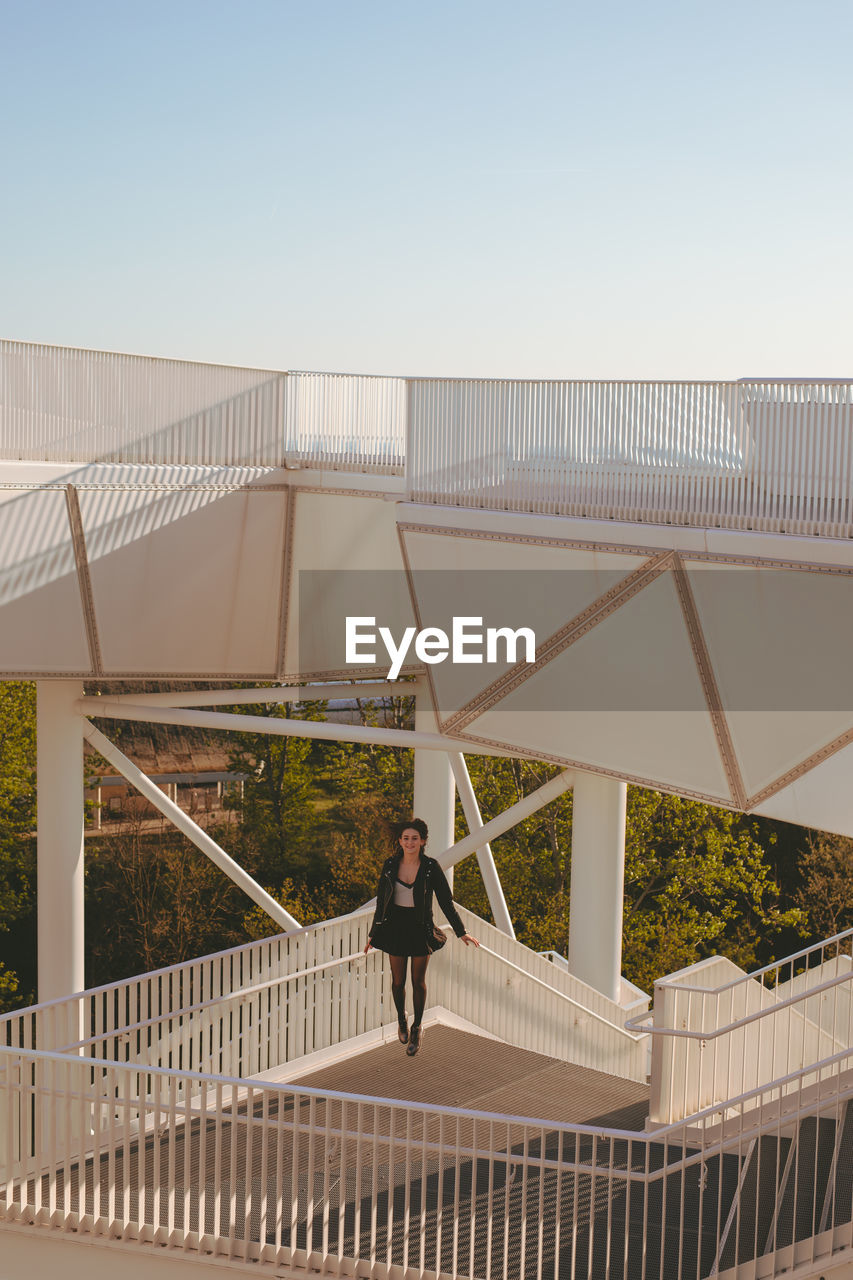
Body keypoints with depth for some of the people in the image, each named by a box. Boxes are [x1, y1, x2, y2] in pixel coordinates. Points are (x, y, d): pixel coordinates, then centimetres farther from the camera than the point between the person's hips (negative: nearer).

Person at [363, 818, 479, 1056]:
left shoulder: (431, 867, -10)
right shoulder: (391, 865, -5)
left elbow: (446, 901, -4)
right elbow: (381, 901, 4)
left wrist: (461, 931, -4)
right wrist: (373, 933, 8)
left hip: (421, 929, -1)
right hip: (395, 927, 1)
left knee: (418, 981, 7)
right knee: (398, 981, 9)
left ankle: (417, 1028, 25)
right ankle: (401, 1020, 36)